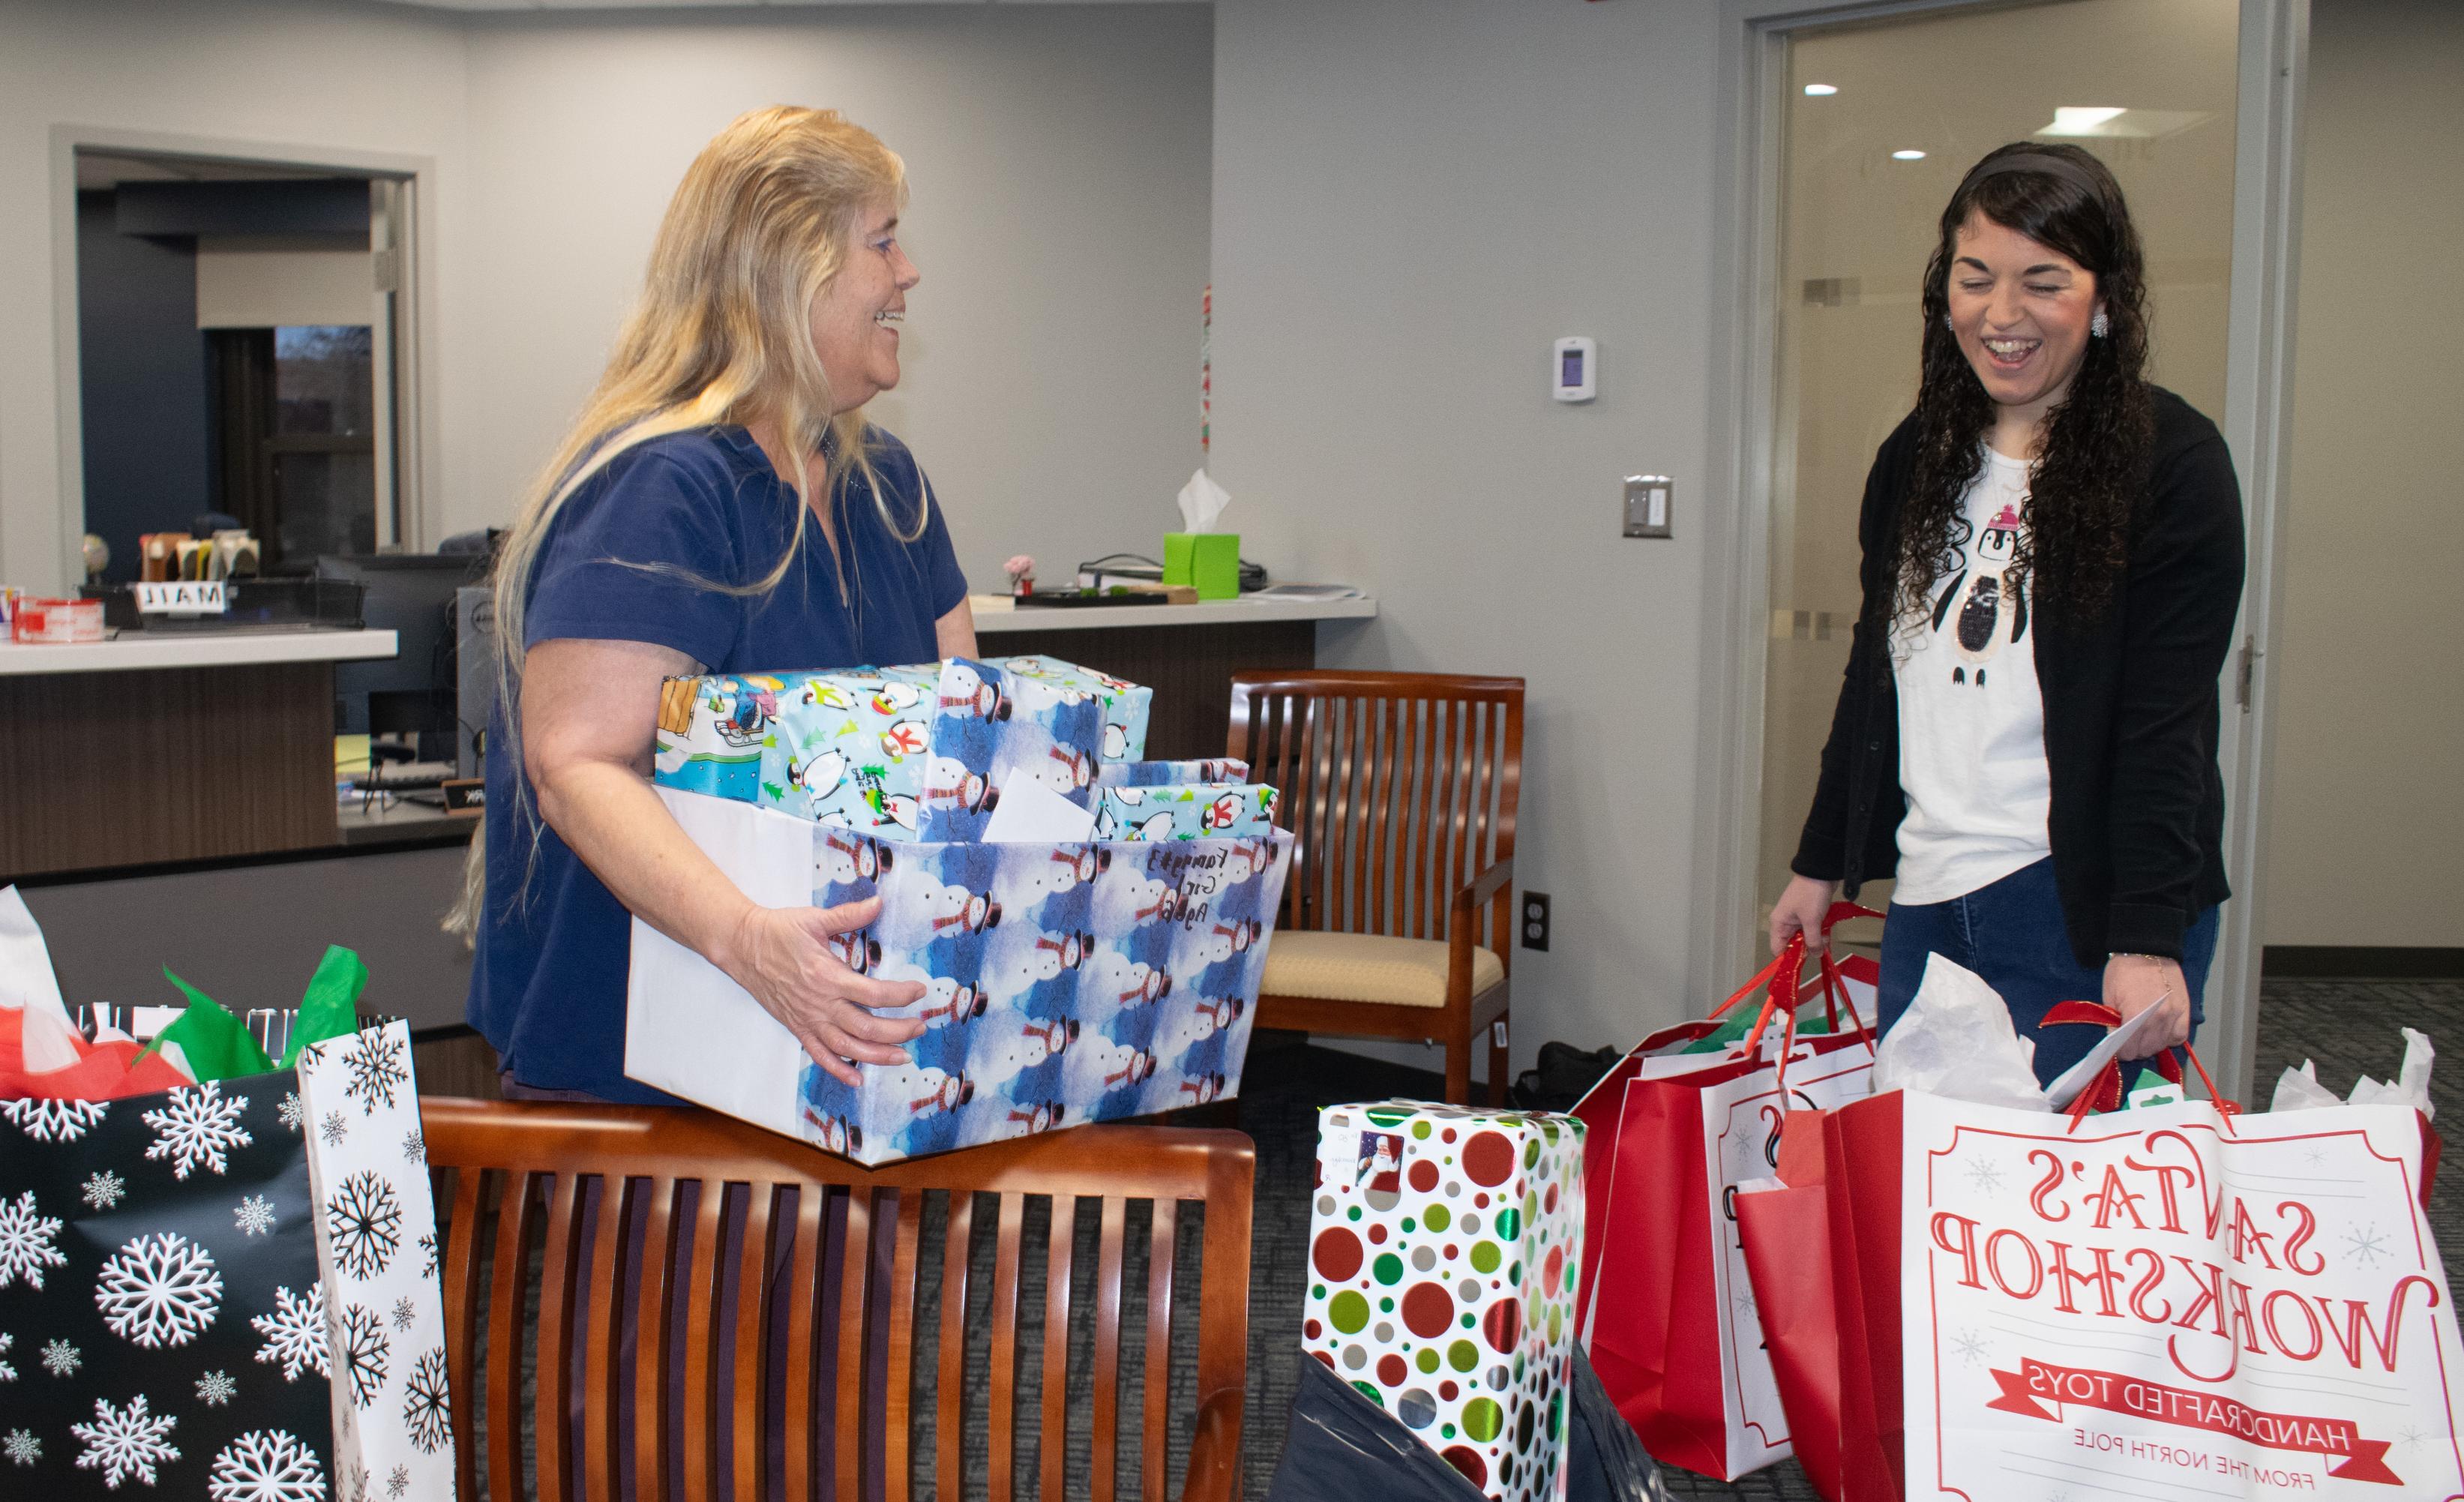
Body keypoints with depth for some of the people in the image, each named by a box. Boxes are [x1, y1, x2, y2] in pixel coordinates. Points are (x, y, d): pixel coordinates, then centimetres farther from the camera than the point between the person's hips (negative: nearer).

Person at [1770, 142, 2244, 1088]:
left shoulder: (2171, 461, -6)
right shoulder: (1916, 457, 13)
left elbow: (2169, 720, -12)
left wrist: (2150, 938, -17)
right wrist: (1820, 864, 19)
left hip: (2084, 905, -5)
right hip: (1924, 904, 6)